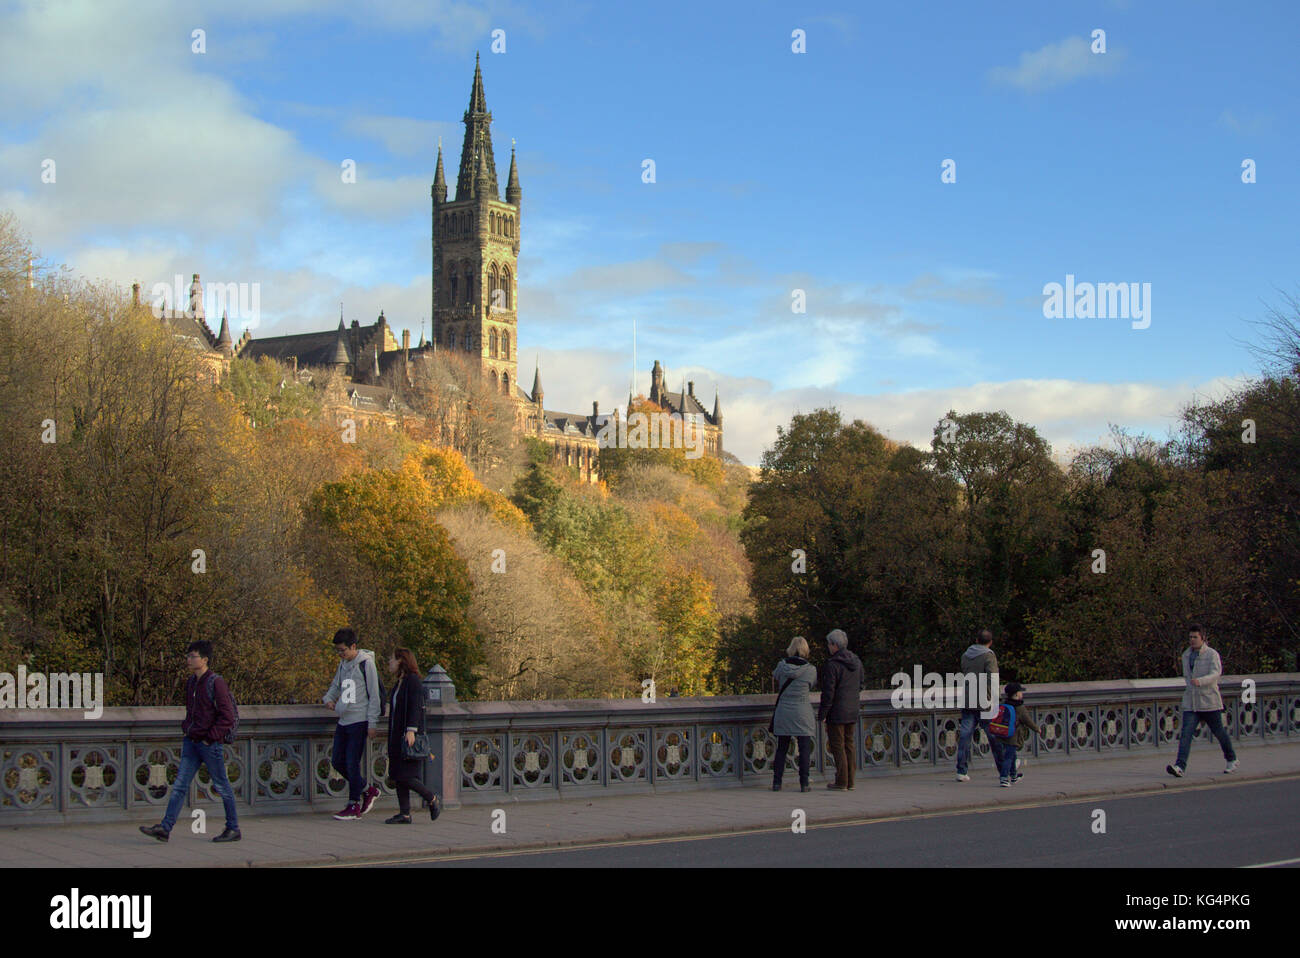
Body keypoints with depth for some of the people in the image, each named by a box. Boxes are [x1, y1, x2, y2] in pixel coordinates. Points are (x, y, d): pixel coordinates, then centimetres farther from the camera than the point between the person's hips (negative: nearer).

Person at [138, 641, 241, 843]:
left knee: (222, 786, 3)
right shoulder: (190, 682, 11)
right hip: (191, 742, 7)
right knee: (179, 784, 0)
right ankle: (165, 828, -3)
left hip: (210, 743, -7)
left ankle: (233, 829, 14)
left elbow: (227, 717, -15)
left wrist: (210, 737, -16)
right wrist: (186, 729, 13)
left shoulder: (216, 683, -13)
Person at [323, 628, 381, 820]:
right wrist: (329, 699, 2)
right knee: (337, 761, 8)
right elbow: (335, 686, 26)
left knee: (352, 763, -7)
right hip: (343, 721, 8)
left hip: (359, 721, -8)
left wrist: (372, 723, -11)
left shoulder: (366, 663, -8)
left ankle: (354, 806, 3)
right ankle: (367, 789, 23)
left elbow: (374, 694, -8)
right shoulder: (342, 664, 14)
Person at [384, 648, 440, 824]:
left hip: (409, 736, -9)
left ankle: (433, 801, 3)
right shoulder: (398, 684, 18)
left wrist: (411, 730, -27)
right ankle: (404, 814, 6)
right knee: (398, 777, 5)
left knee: (406, 777, -12)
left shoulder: (413, 681, -9)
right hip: (397, 737, 9)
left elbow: (416, 707, -18)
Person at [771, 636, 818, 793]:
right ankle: (804, 784, 0)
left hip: (783, 711, 2)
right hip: (802, 712, -2)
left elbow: (775, 686, 14)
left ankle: (776, 782, 8)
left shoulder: (781, 665, 0)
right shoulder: (811, 670, -5)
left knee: (781, 749, 10)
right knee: (804, 749, 3)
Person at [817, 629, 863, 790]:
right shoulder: (857, 662, 6)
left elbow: (828, 692, -18)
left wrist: (822, 714, -13)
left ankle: (841, 782, 0)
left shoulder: (833, 665, -17)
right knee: (849, 744, 13)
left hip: (837, 711, -7)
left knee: (837, 745, -1)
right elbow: (860, 685, 15)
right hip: (853, 710, 7)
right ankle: (850, 781, 15)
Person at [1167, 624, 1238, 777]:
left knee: (1219, 732, 11)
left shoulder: (1212, 654, -7)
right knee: (1186, 734, -12)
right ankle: (1180, 767, -22)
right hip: (1190, 703, 4)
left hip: (1209, 701, -4)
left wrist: (1200, 681, -39)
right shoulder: (1186, 655, 11)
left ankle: (1231, 760, 35)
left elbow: (1216, 673, -22)